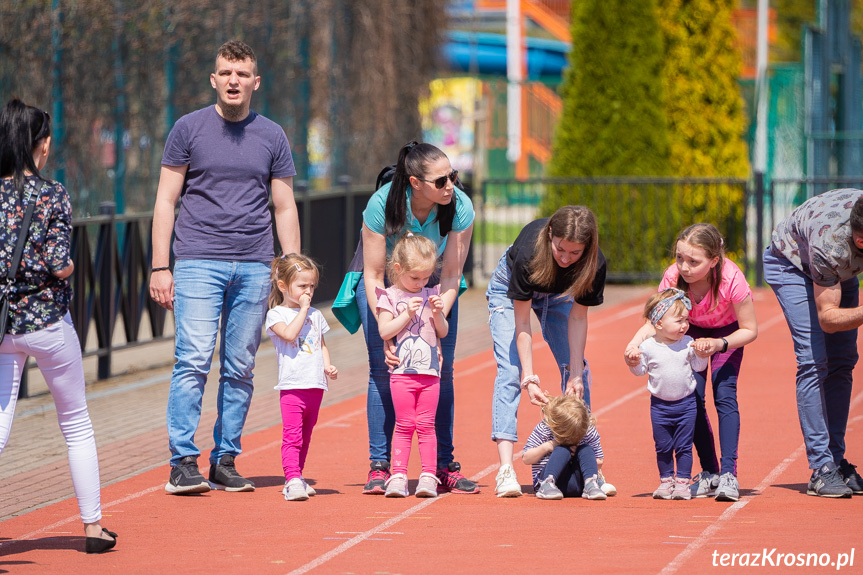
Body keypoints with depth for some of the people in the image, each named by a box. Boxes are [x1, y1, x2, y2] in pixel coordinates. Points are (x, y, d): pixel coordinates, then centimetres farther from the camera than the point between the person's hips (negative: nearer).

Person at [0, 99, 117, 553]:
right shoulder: (52, 195, -10)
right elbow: (60, 264, -16)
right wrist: (68, 266, 5)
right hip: (47, 320, -2)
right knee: (76, 425, 14)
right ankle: (92, 526, 21)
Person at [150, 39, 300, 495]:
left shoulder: (272, 137, 11)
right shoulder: (189, 129, 4)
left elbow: (285, 209, 14)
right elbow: (166, 201, 5)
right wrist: (160, 267, -2)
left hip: (254, 267, 3)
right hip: (198, 263, -2)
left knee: (240, 368, 3)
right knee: (194, 360, -12)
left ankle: (225, 461, 9)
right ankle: (183, 462, -10)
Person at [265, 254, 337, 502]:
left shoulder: (315, 315, 16)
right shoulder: (276, 314, -2)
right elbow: (289, 334, -19)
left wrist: (327, 365, 7)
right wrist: (303, 309, -13)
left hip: (315, 386, 6)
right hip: (292, 385, -6)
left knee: (305, 435, 13)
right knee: (292, 435, -14)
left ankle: (297, 477, 22)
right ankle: (292, 478, -18)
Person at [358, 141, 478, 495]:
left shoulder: (460, 207, -28)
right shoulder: (382, 205, -32)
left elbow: (451, 275, -20)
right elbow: (374, 275, -25)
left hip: (433, 286, 2)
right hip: (384, 282, -2)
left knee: (441, 370, -6)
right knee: (383, 369, -11)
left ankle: (444, 466, -2)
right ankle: (379, 466, -7)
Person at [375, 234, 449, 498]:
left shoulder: (431, 295, 10)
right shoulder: (390, 297, -1)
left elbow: (443, 332, 13)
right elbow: (384, 331, -10)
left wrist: (438, 314, -6)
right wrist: (407, 314, -17)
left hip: (430, 372, 3)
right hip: (402, 372, -3)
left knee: (426, 426, 3)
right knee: (404, 426, -2)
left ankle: (428, 476, 3)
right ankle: (398, 476, 0)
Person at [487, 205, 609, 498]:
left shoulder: (595, 264, -33)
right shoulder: (528, 251, -41)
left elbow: (577, 318, -21)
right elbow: (522, 321, -32)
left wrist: (576, 373, -25)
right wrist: (529, 376, -35)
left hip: (558, 294, 3)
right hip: (510, 290, -3)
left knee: (576, 372, -4)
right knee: (510, 372, -16)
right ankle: (505, 469, -24)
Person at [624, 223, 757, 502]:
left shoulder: (731, 279, -39)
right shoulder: (673, 277, -33)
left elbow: (750, 330, -25)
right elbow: (655, 322, -22)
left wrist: (720, 344, -41)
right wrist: (635, 344, -42)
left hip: (728, 333, -2)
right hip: (693, 332, 3)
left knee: (725, 394, -18)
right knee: (693, 397, -7)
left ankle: (728, 473, -18)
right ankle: (709, 473, 5)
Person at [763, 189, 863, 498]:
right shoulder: (830, 241, -44)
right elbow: (827, 317, -36)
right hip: (791, 262, -6)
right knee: (814, 361, -17)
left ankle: (836, 460, 5)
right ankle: (821, 469, -18)